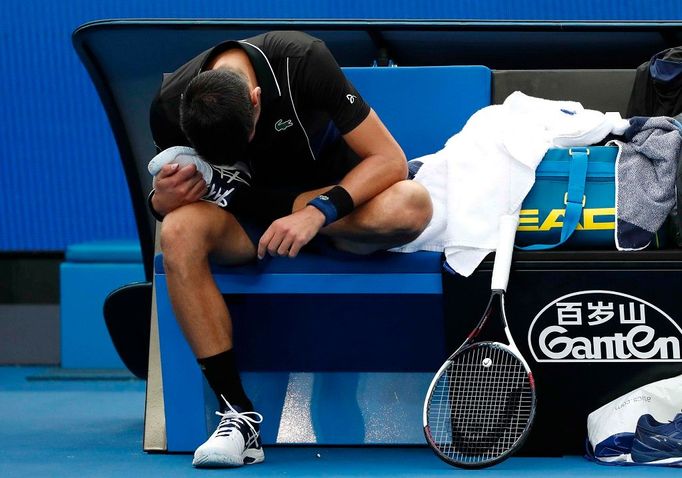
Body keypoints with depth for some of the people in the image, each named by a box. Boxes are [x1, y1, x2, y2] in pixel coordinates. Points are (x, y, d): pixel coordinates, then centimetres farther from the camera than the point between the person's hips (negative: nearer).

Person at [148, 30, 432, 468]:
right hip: (249, 219, 2)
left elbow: (389, 159, -23)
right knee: (180, 230, -33)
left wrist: (317, 212, -37)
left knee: (412, 204, -37)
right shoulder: (170, 107, -16)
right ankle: (238, 415, -31)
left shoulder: (303, 61, -25)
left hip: (334, 202, -2)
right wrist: (164, 200, -25)